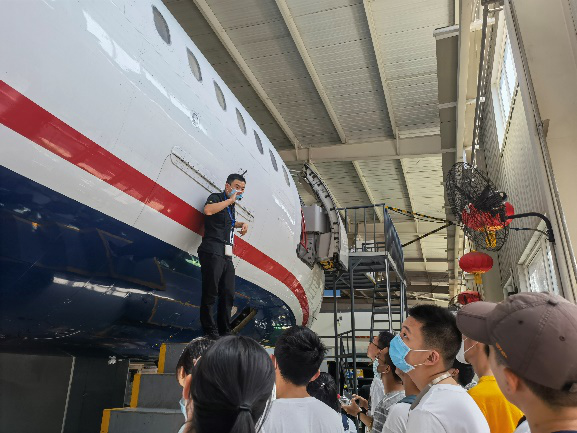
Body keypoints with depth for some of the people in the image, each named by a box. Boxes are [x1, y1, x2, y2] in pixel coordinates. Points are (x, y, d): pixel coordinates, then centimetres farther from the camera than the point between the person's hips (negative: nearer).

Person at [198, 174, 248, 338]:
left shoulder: (231, 205, 21)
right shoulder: (216, 198, -2)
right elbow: (208, 210, -27)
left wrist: (242, 224, 22)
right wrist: (230, 200, -17)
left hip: (226, 256, 9)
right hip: (212, 253, -8)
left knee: (228, 295, 9)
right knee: (211, 293, -4)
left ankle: (225, 331, 19)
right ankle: (210, 331, 5)